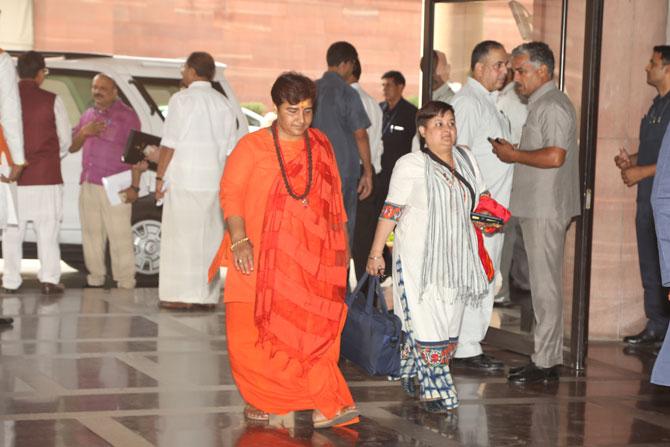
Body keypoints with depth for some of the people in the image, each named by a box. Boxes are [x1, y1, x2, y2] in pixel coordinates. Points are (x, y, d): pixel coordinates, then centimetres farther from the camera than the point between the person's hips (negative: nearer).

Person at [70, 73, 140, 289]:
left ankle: (125, 284, -6)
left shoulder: (127, 115, -1)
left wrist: (133, 185, -15)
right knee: (91, 234, 10)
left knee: (120, 237, -8)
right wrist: (84, 132, -1)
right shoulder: (88, 115, 18)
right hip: (88, 185, 7)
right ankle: (95, 280, 19)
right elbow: (72, 147, 21)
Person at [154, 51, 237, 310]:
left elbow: (169, 143, -9)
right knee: (209, 238, 7)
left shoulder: (182, 99, -5)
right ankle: (207, 296, 7)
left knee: (180, 237, -2)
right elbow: (229, 149, 13)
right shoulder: (223, 104, 11)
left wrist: (160, 177, -4)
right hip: (214, 182, 5)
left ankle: (181, 296, -4)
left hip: (184, 180, -5)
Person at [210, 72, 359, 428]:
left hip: (311, 259, 2)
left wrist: (343, 245, 16)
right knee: (250, 337, -4)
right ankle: (260, 401, 13)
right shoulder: (252, 146, 1)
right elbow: (231, 194, -6)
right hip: (261, 259, -2)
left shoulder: (320, 146, 13)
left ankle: (325, 406, -8)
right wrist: (239, 240, -18)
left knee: (314, 334, -7)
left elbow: (335, 198, 19)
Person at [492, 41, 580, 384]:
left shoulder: (552, 106, -14)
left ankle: (544, 362, -3)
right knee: (543, 284, 12)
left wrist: (514, 154, -13)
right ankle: (548, 357, 18)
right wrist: (515, 153, 10)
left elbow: (554, 157, -24)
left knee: (545, 285, -6)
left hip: (546, 210, -10)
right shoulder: (540, 104, 19)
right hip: (537, 208, 10)